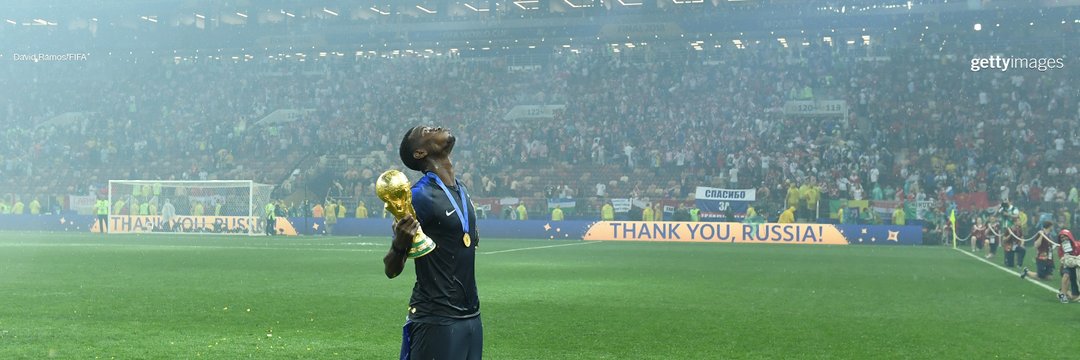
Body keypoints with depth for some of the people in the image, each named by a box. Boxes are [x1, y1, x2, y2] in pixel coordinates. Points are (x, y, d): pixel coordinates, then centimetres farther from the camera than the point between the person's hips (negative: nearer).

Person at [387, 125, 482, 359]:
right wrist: (400, 243, -31)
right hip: (437, 320, -8)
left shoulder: (461, 189, 11)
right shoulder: (420, 195, -13)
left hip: (471, 315, 8)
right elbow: (392, 270, -15)